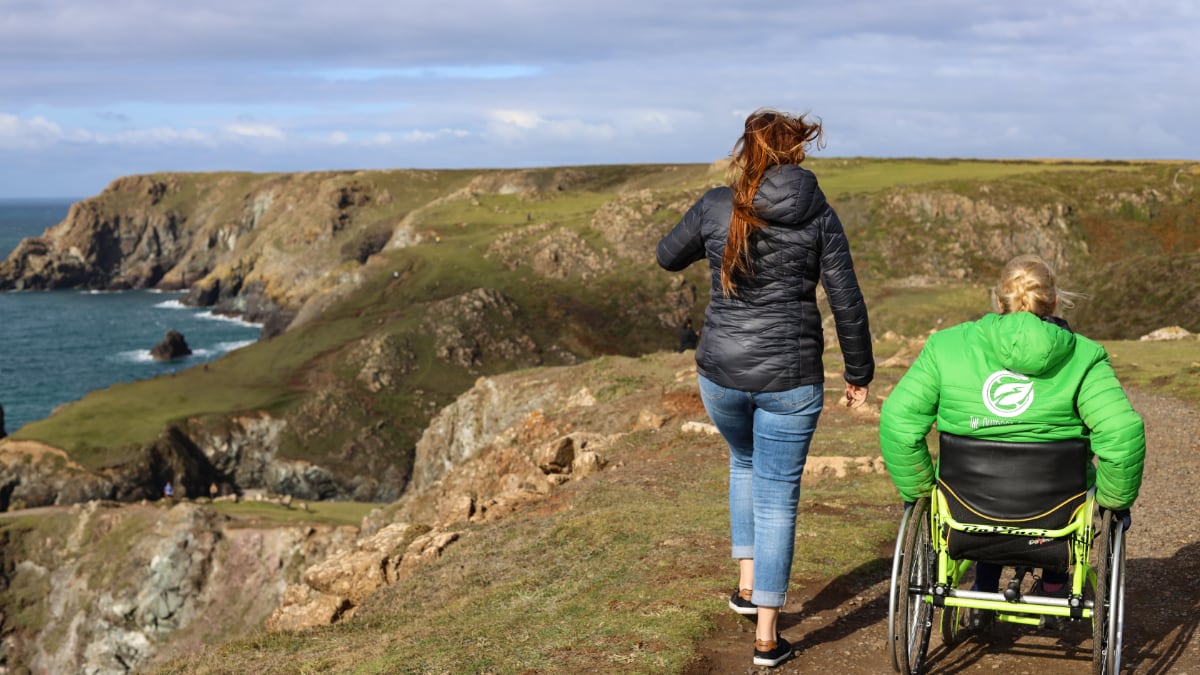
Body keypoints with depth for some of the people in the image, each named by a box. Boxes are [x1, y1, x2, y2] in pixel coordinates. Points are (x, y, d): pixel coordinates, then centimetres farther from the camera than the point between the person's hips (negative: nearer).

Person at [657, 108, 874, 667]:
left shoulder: (715, 206, -3)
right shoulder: (818, 215, -4)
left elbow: (668, 257, 14)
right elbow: (847, 302, -3)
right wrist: (859, 372, 8)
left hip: (722, 371, 2)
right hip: (790, 378, -1)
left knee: (745, 462, 30)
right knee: (778, 496, 7)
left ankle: (747, 585, 30)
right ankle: (767, 636, 10)